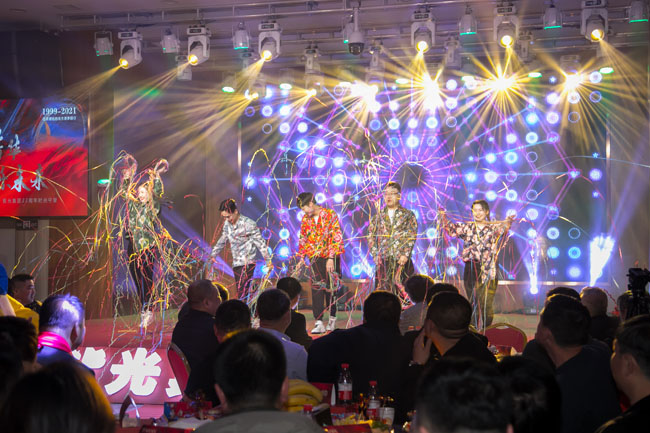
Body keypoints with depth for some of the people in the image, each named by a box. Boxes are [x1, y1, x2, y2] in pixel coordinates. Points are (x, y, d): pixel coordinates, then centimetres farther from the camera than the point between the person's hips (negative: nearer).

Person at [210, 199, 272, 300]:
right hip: (236, 264, 7)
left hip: (247, 264, -7)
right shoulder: (227, 224, 6)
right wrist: (212, 255, 25)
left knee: (242, 293, -15)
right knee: (239, 292, 7)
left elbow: (260, 243, -9)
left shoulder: (248, 224, -13)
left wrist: (268, 260, -9)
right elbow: (222, 241, 21)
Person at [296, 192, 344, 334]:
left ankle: (332, 318, 20)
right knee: (316, 288, -7)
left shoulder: (330, 215, -7)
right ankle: (318, 323, -10)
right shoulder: (305, 219, 8)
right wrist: (301, 257, 8)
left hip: (331, 257, -3)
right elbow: (303, 239, 16)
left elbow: (335, 237, -11)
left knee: (331, 288, 3)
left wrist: (331, 258, -17)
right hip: (315, 258, 3)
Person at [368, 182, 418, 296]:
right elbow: (371, 236, 12)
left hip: (401, 261, -2)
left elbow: (412, 236, -1)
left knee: (401, 290, -7)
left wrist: (405, 255, -12)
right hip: (383, 261, 2)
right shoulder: (378, 216, 14)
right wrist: (375, 255, 1)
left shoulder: (408, 215, 7)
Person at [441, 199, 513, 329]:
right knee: (473, 303, 7)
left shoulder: (493, 227, 4)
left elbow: (502, 229, -16)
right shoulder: (467, 227, 12)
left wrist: (508, 222, -36)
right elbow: (451, 230, 3)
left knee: (486, 303, -6)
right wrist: (443, 218, -13)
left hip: (488, 270, -2)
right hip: (471, 269, 2)